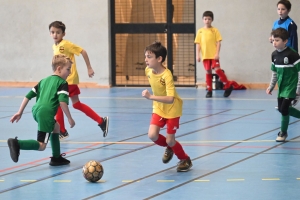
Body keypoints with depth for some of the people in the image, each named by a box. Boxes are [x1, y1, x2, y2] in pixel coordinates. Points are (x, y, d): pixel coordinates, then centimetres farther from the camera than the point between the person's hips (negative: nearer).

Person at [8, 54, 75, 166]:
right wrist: (70, 118, -5)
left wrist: (20, 112, 26)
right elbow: (62, 102, -11)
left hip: (36, 110, 8)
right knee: (41, 146, -10)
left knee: (56, 126, 33)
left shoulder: (44, 80, 26)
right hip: (46, 113, -8)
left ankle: (56, 158, 34)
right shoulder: (62, 83, 4)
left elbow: (28, 96, 24)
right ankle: (17, 144, -33)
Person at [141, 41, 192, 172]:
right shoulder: (148, 70, -11)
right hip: (158, 108, 6)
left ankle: (185, 160, 27)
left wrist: (151, 97, -46)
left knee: (170, 140, -2)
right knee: (152, 135, -11)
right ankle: (169, 148, 21)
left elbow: (170, 99, -39)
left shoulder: (167, 75, -31)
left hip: (172, 109, -5)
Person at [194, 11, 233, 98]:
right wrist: (197, 55, -2)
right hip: (205, 55, 3)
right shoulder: (200, 31, 8)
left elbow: (218, 42, -1)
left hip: (214, 55, -3)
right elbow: (198, 44, 6)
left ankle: (228, 86, -1)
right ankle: (209, 90, 12)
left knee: (217, 69, -13)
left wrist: (217, 53, -11)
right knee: (208, 72, 5)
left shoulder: (215, 30, 1)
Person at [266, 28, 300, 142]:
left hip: (290, 86, -7)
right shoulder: (274, 55, 1)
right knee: (281, 109, 12)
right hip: (281, 86, 7)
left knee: (284, 108, -10)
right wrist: (271, 86, 12)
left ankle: (283, 132, 8)